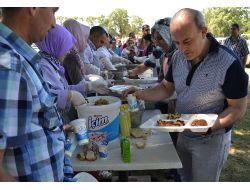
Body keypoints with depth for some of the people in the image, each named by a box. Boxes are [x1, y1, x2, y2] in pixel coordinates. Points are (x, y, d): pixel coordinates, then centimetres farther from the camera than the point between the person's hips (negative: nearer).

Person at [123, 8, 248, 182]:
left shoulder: (229, 64, -24)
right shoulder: (178, 57, -6)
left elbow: (238, 108, -17)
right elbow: (167, 88, 4)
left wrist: (209, 127, -31)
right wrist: (141, 95, -13)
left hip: (211, 139, -5)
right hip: (183, 135, 5)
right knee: (184, 179, 23)